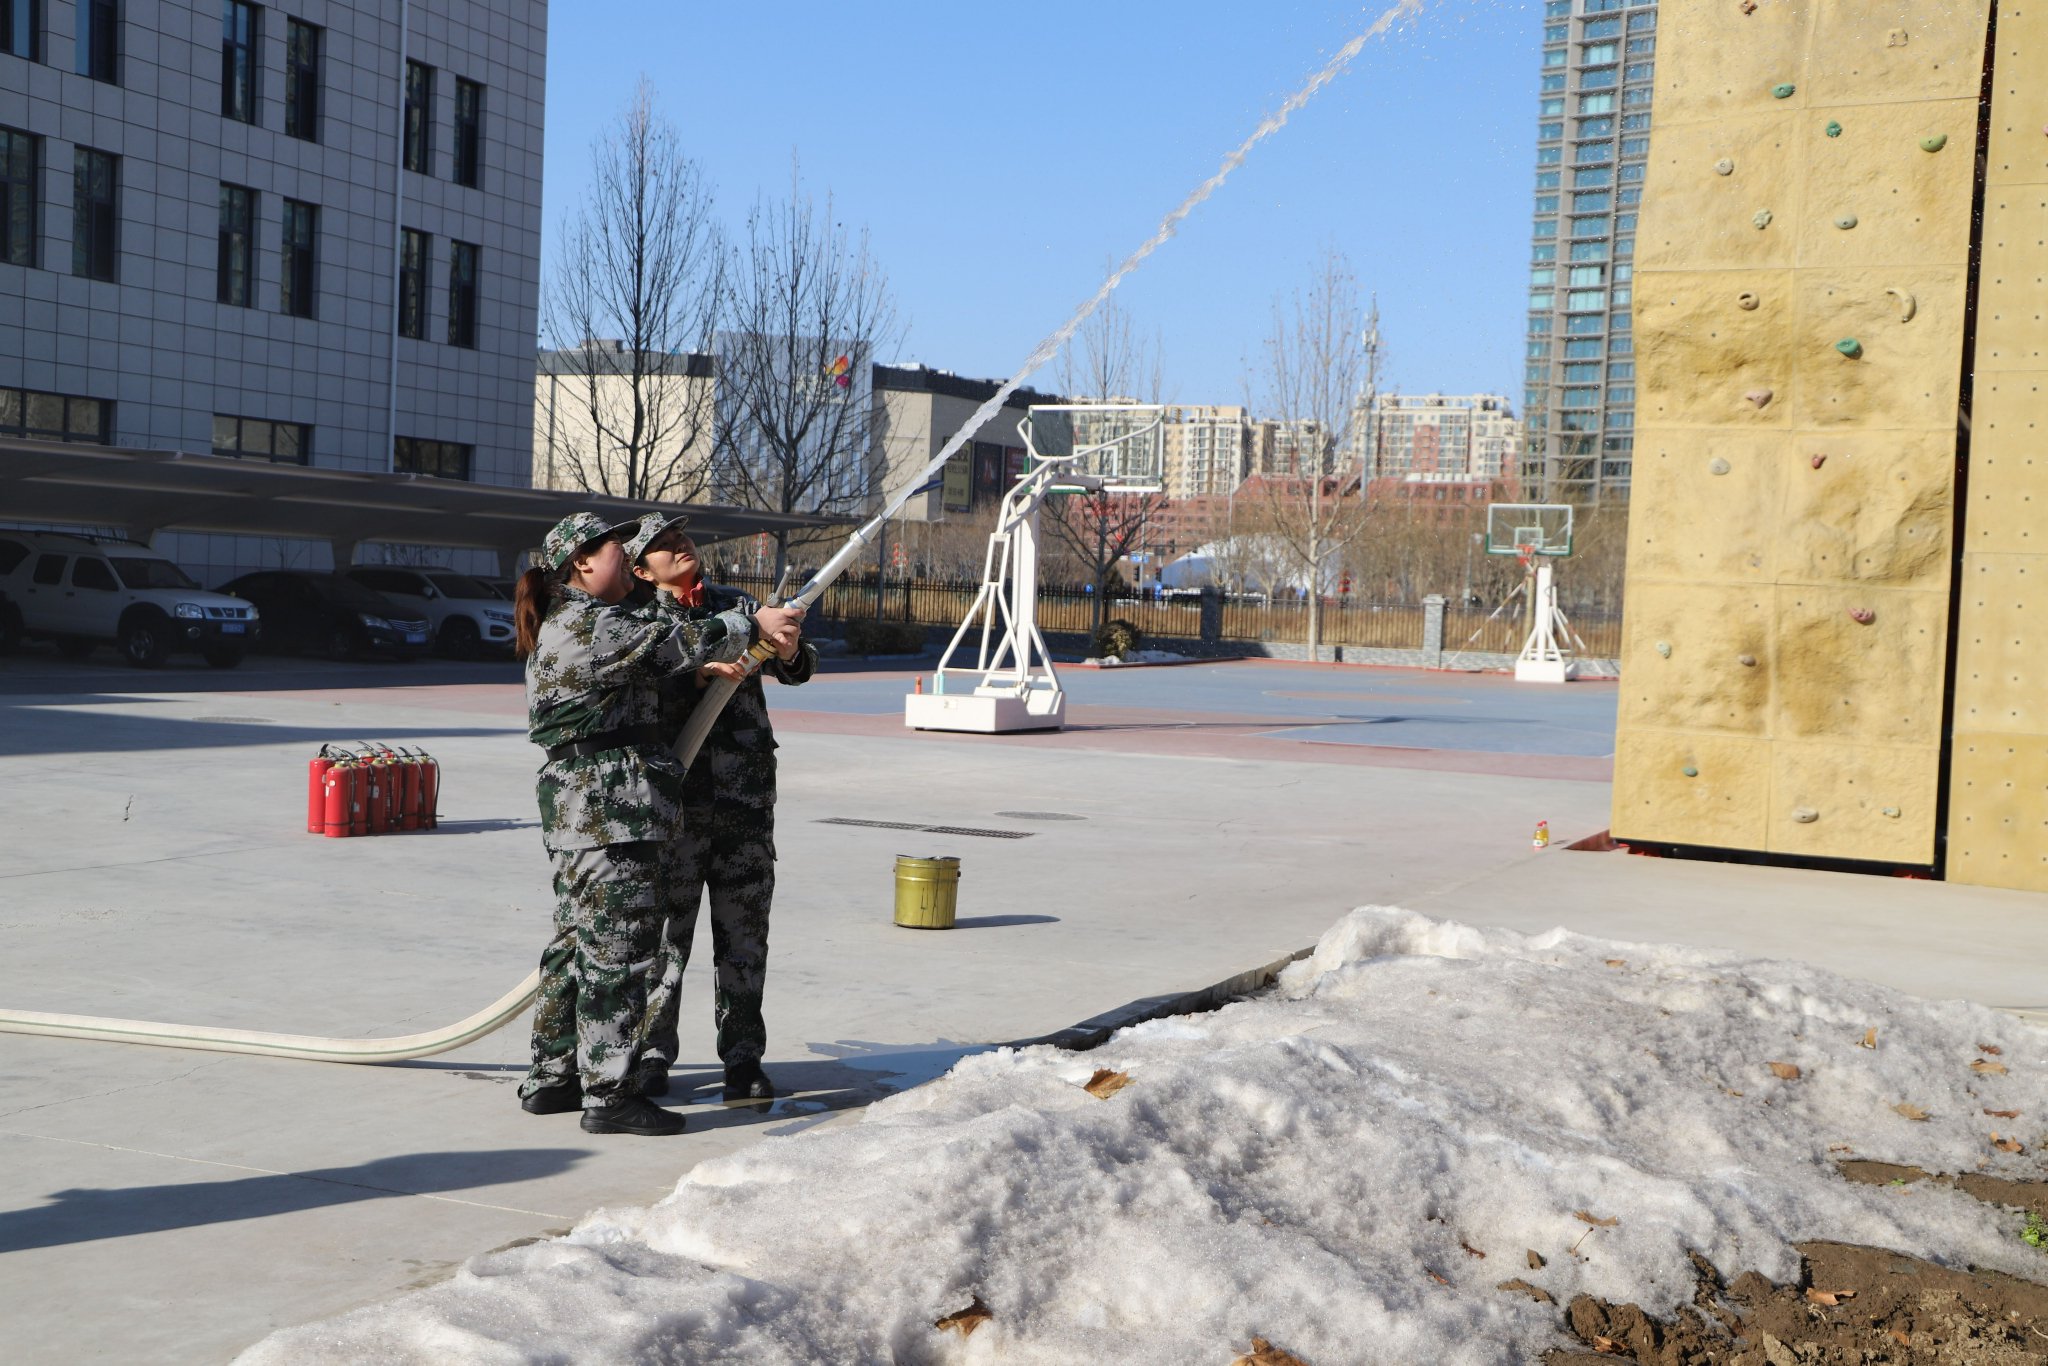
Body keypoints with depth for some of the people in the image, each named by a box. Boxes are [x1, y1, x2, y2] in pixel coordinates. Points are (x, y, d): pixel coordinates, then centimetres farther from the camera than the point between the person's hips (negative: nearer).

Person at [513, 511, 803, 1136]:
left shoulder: (558, 626, 20)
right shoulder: (595, 623, -14)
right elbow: (680, 643, -11)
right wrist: (752, 624, 2)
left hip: (575, 804, 11)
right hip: (611, 809, -11)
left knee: (579, 940, 16)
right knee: (618, 947, -7)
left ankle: (551, 1078, 24)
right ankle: (608, 1096, -3)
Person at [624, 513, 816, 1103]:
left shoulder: (738, 605, 13)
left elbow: (799, 669, 7)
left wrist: (789, 651, -15)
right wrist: (700, 676, -24)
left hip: (746, 794, 3)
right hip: (676, 793, -3)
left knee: (744, 931, 6)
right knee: (664, 928, 2)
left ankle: (743, 1058, 14)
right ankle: (652, 1054, 13)